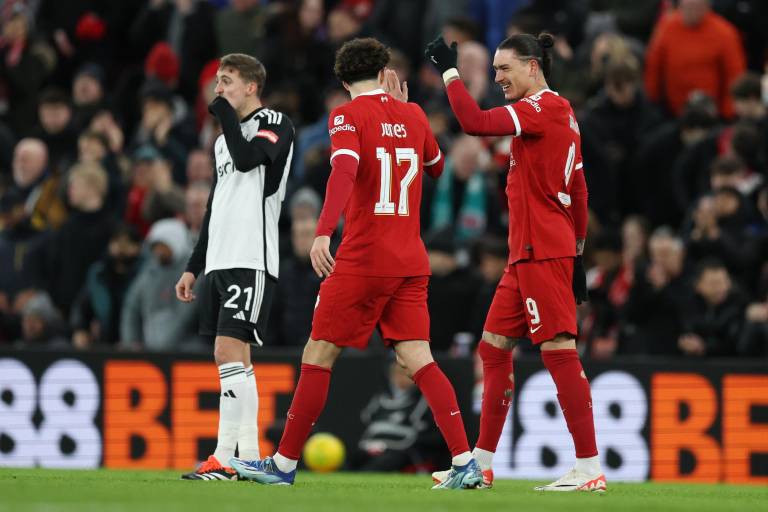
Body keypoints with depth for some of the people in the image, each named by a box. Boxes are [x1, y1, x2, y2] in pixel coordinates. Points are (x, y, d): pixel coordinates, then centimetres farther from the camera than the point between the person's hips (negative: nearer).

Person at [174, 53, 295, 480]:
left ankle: (225, 458, -17)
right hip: (220, 262, 9)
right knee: (234, 359, 7)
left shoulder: (275, 124, -2)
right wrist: (193, 267, 24)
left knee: (229, 351, -15)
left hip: (252, 260, -9)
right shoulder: (225, 139, 23)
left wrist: (225, 111, -8)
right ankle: (249, 457, 9)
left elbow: (246, 158, -22)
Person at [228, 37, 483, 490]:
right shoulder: (412, 115, 11)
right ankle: (466, 463, -10)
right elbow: (436, 165, 30)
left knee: (318, 355, 3)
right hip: (411, 261, 5)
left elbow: (344, 171, -23)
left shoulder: (348, 116, -5)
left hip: (362, 261, -5)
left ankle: (284, 464, 7)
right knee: (418, 359, 2)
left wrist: (323, 231, -33)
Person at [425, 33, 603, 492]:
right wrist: (577, 252, 24)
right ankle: (482, 464, 16)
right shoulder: (562, 113, 16)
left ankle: (590, 467, -9)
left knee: (559, 351, -10)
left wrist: (449, 71, -13)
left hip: (542, 254, -10)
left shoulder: (543, 107, -12)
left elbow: (475, 122, -24)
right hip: (528, 254, 10)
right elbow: (580, 193, 20)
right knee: (494, 346, 12)